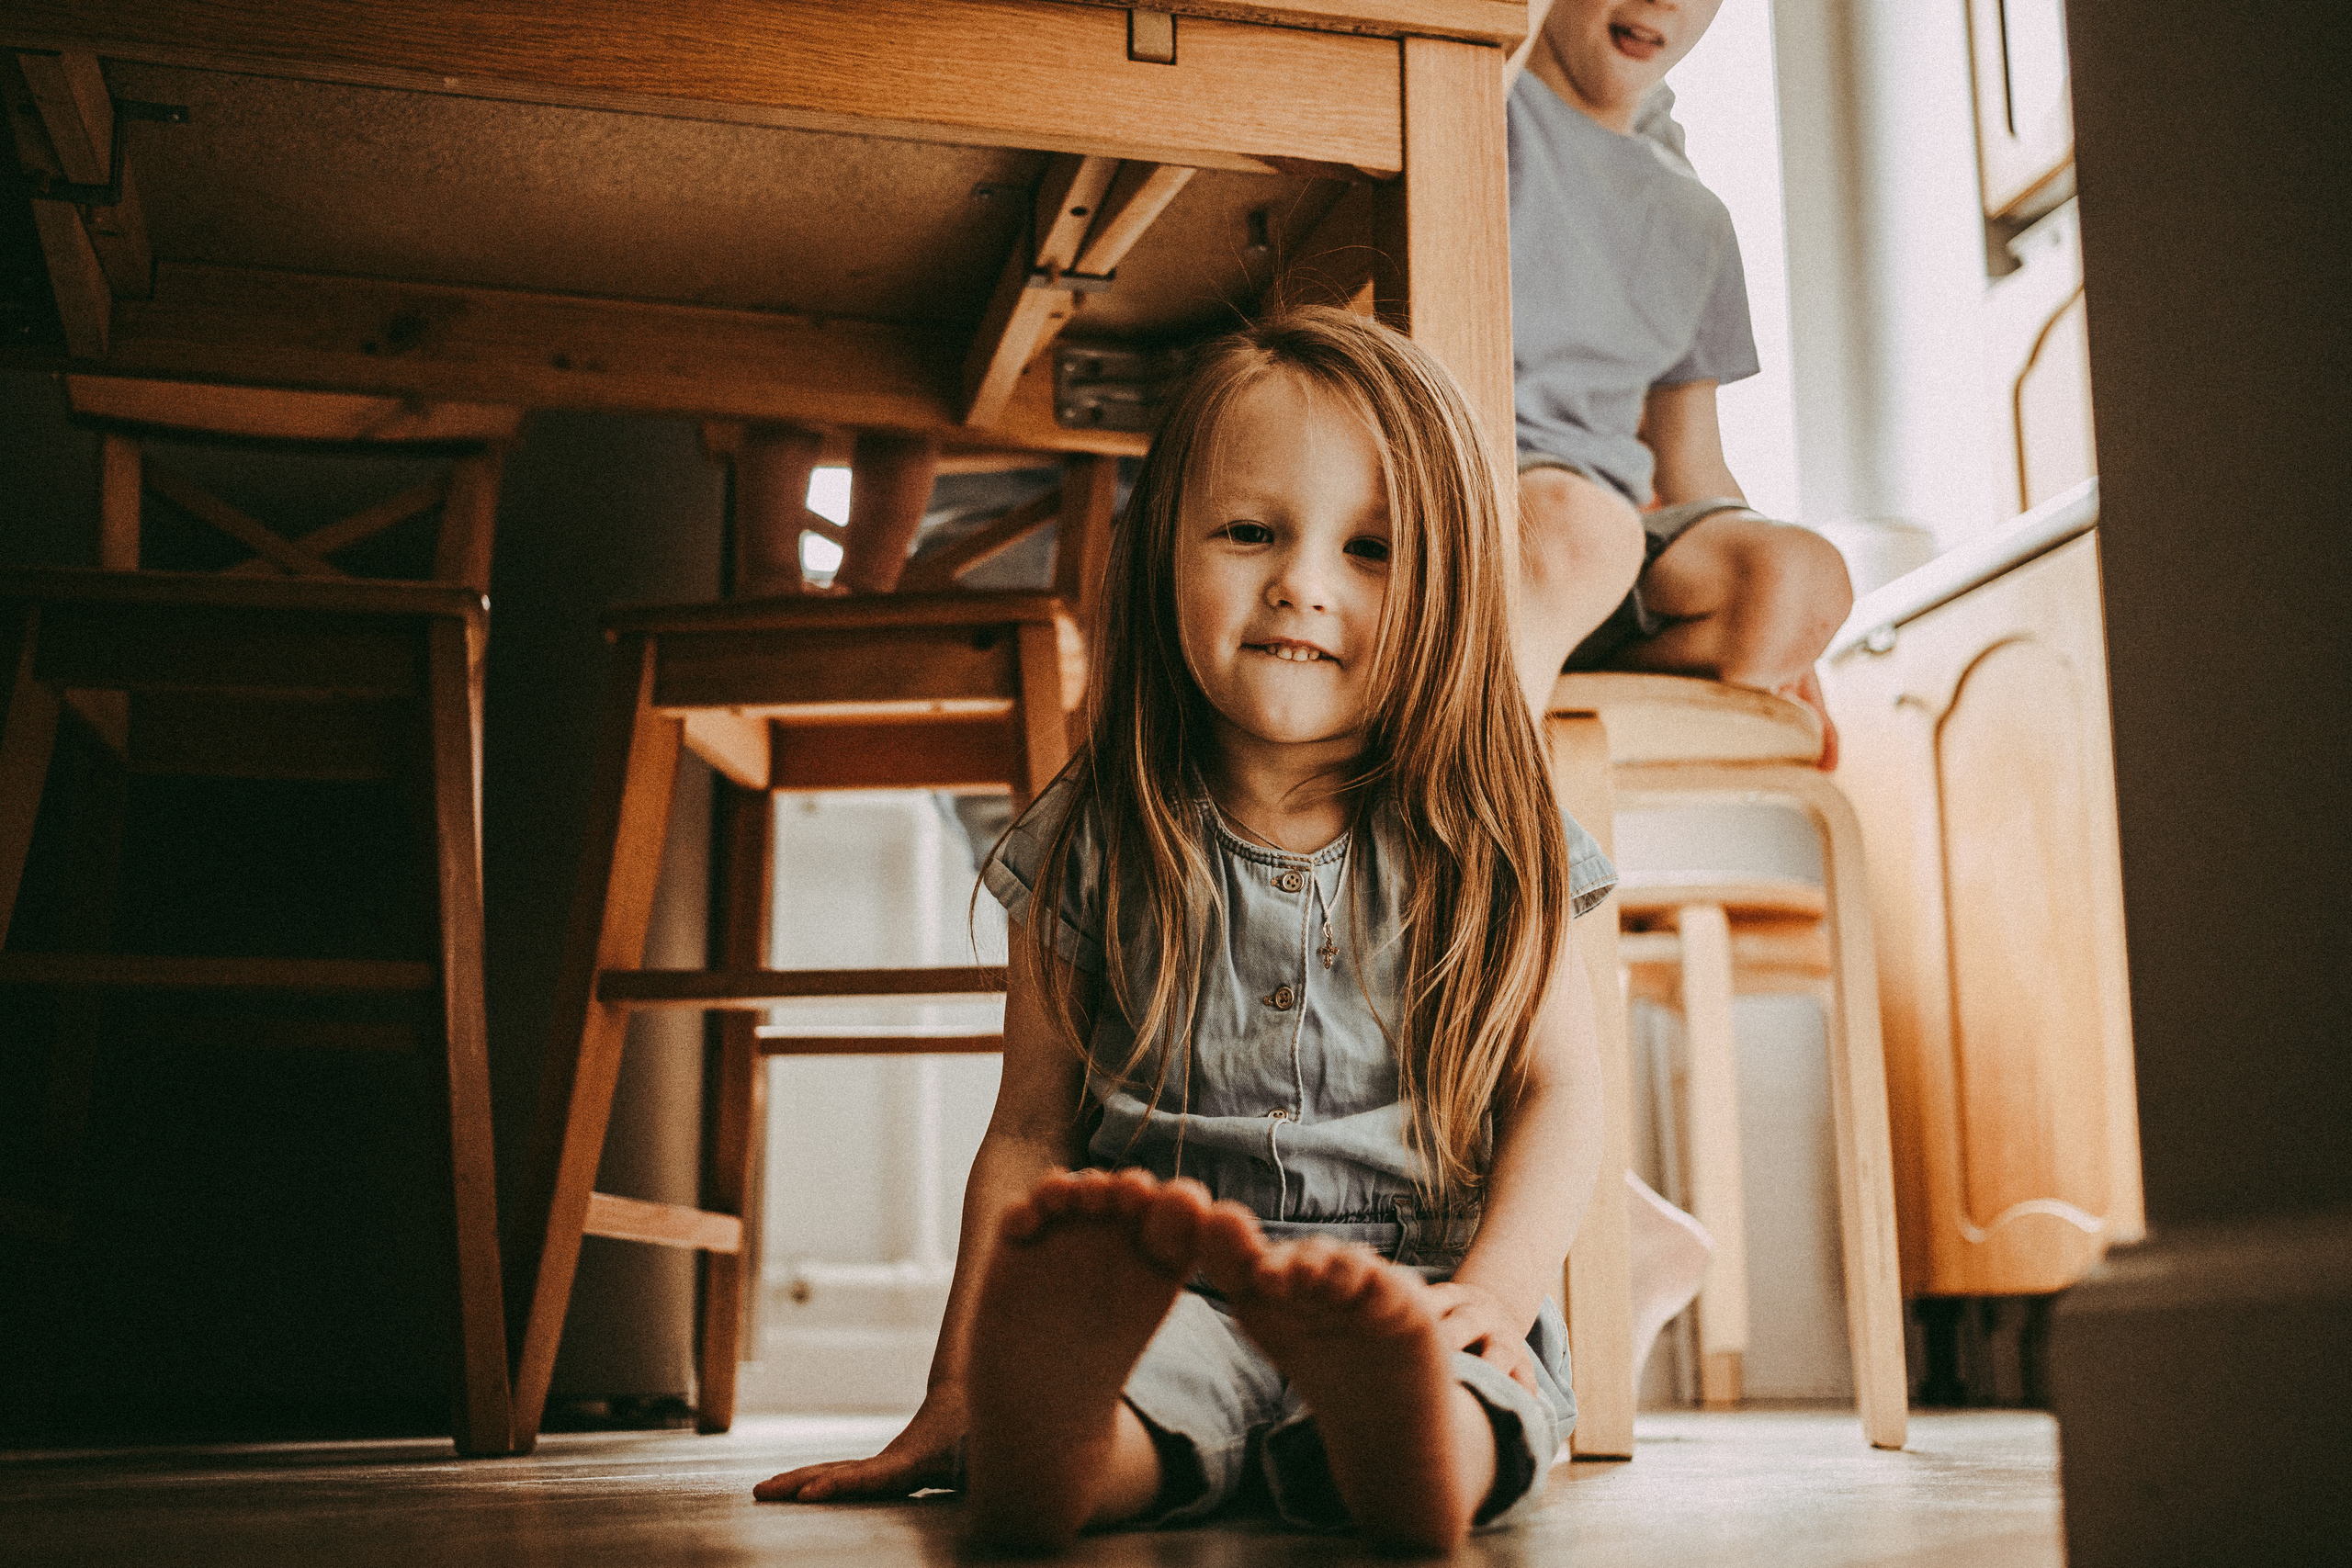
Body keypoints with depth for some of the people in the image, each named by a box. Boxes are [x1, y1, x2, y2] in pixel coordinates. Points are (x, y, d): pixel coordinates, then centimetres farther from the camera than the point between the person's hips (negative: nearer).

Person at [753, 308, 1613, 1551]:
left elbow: (1561, 1087, 8)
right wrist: (956, 1397, 2)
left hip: (1412, 1293, 0)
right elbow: (1030, 1133, 8)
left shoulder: (1483, 842, 7)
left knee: (1469, 1398, -38)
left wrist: (1493, 1292, -11)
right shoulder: (1093, 845, 7)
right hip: (1166, 1305, 1)